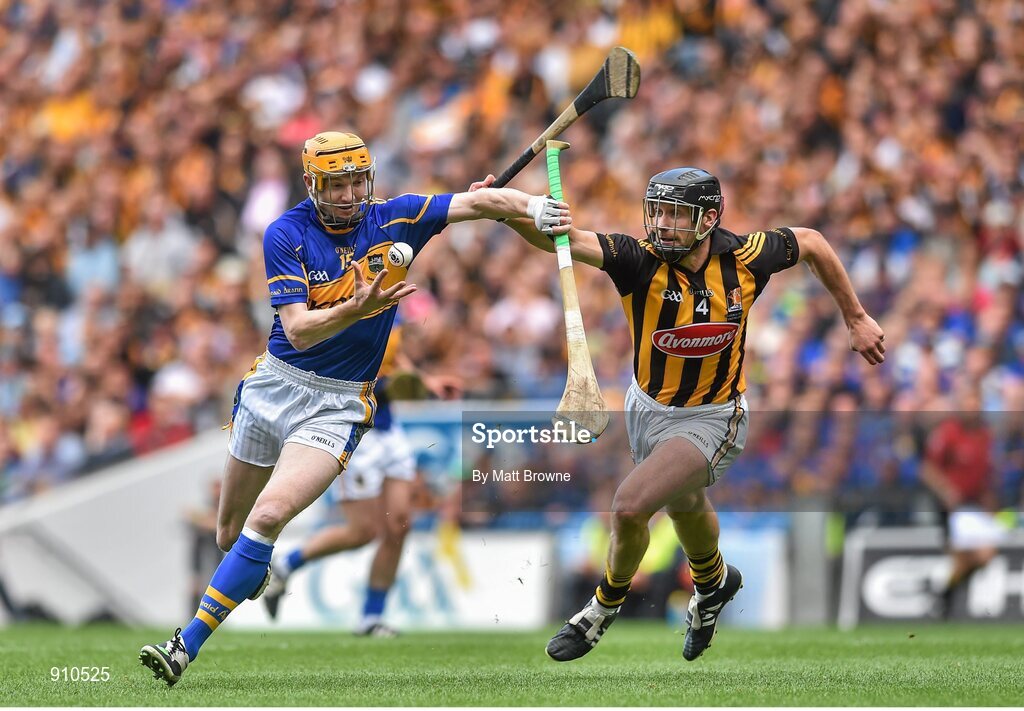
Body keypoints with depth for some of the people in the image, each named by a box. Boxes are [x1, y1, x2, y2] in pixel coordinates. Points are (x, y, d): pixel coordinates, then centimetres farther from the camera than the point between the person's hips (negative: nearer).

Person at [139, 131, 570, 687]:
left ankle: (188, 646, -21)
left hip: (339, 404, -1)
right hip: (274, 385, 2)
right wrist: (358, 307, -35)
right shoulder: (286, 235, -10)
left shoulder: (394, 220, -4)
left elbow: (480, 202, -9)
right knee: (229, 535, 13)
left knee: (268, 517, -22)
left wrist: (532, 205, -29)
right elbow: (299, 330, -18)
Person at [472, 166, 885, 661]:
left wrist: (856, 318, 8)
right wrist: (501, 208, -61)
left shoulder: (745, 258, -21)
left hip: (710, 419, -3)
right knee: (684, 508, 27)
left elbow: (811, 243, 0)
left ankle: (607, 604, 9)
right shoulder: (639, 259, -24)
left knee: (630, 506, -20)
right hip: (647, 407, 3)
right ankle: (714, 584, 60)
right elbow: (565, 238, -41)